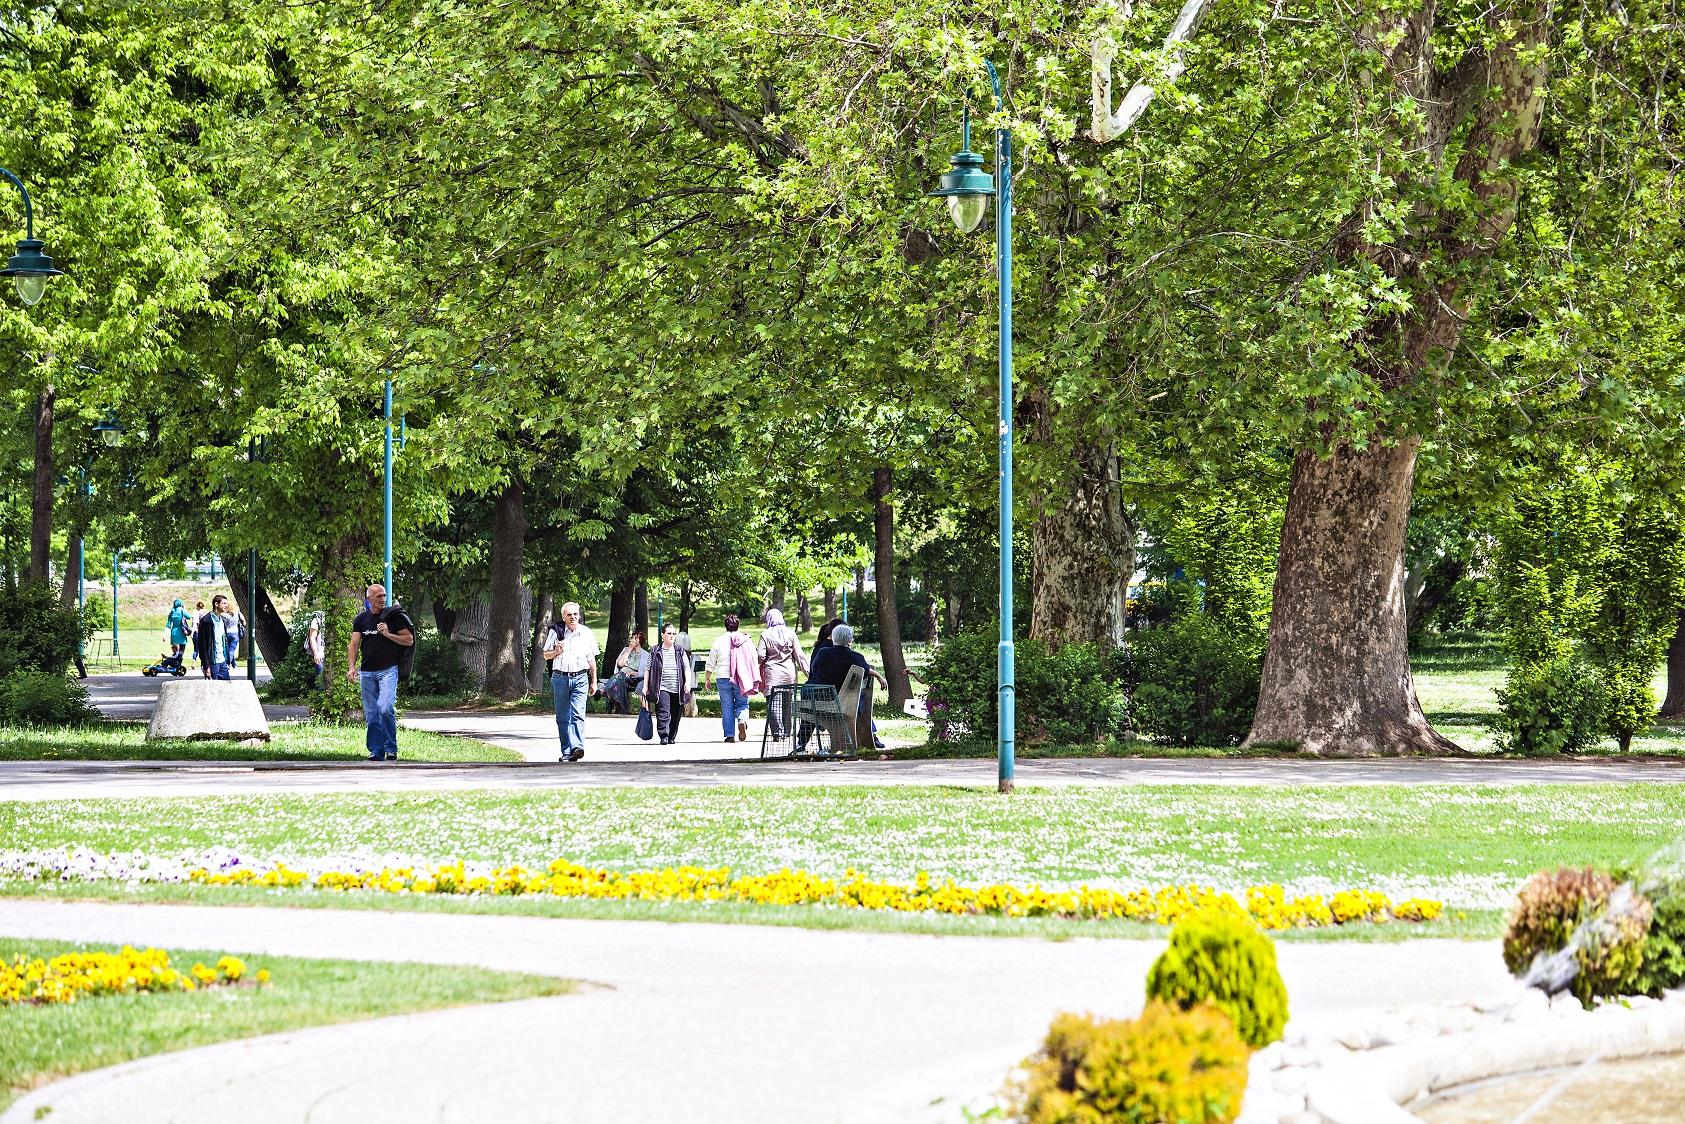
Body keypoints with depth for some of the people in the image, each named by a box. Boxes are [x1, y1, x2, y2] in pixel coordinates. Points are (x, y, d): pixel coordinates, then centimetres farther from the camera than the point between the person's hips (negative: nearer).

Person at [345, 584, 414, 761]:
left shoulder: (393, 616, 2)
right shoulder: (361, 619, 9)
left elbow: (409, 640, 3)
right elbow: (354, 645, 3)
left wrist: (388, 634, -11)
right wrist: (352, 667, -11)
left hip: (388, 670, -3)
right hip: (367, 672, 3)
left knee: (386, 708, -19)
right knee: (371, 715, 4)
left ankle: (391, 748, -7)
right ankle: (376, 751, 12)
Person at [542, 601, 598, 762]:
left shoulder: (586, 633, 8)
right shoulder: (556, 631, 4)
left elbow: (591, 659, 15)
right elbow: (546, 655, 12)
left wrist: (594, 681, 14)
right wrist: (556, 652, -10)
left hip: (580, 678, -1)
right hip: (560, 678, 1)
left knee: (577, 715, -16)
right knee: (562, 717, 3)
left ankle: (577, 748, -28)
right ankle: (567, 751, 10)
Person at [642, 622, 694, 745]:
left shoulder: (680, 651, 11)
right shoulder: (655, 652, 6)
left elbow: (687, 668, 8)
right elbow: (648, 670, 8)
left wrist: (687, 682, -7)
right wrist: (645, 687, 2)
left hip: (677, 689, 2)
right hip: (662, 688, -2)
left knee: (675, 715, 5)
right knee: (663, 714, -15)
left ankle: (672, 737, 17)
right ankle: (663, 737, -17)